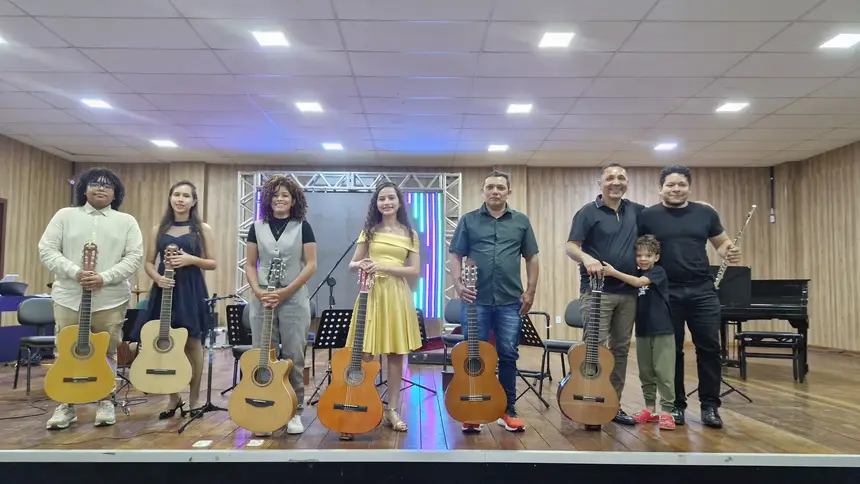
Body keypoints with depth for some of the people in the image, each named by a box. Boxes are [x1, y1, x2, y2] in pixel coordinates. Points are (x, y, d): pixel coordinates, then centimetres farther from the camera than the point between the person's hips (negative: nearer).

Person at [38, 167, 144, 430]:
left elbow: (135, 257, -3)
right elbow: (46, 250, 0)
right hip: (69, 298, 1)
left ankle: (106, 403, 19)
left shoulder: (126, 221, 6)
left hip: (111, 300, -1)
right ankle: (66, 405, 21)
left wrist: (105, 278, -16)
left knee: (107, 353, 6)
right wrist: (75, 272, -15)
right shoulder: (65, 215, 7)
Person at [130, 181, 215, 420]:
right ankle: (173, 398, 20)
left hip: (191, 291, -3)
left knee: (192, 343, 1)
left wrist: (191, 260, -16)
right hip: (164, 289, 3)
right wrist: (157, 277, -10)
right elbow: (148, 263, 10)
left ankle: (193, 399, 14)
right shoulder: (159, 229, 10)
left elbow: (212, 263, 2)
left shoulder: (203, 229, 2)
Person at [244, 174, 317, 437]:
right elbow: (250, 264, 9)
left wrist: (285, 291, -12)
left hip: (295, 299, -2)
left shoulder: (303, 227, 2)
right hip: (262, 298, 2)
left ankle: (294, 412, 12)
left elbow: (311, 265, -4)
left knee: (293, 357, 1)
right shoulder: (257, 228, 9)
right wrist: (258, 291, -8)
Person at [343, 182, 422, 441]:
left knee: (396, 354, 6)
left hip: (397, 295, 1)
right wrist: (361, 265, -14)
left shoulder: (410, 234, 6)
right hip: (372, 292, 0)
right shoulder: (369, 231, 8)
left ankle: (391, 410, 17)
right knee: (364, 354, -4)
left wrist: (384, 266, -13)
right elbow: (352, 265, 10)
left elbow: (415, 271, -1)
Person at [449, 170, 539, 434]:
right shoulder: (468, 220, 6)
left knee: (508, 355, 7)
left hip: (510, 301, 1)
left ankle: (508, 410, 20)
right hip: (476, 299, -1)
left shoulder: (521, 221, 9)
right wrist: (458, 285, -10)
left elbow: (531, 258, 11)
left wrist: (530, 291, 2)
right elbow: (456, 256, 4)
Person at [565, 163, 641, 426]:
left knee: (621, 349, 10)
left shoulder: (636, 211, 11)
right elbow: (570, 247, -11)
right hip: (597, 290, -6)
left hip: (628, 292, 6)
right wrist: (586, 258, -31)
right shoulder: (588, 212, -4)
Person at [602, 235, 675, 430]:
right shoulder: (635, 274, 9)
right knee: (645, 372, 12)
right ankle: (650, 408, 22)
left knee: (664, 372, -3)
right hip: (642, 330, 6)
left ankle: (666, 411, 4)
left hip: (662, 330, -6)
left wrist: (613, 272, -34)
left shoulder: (658, 272, -10)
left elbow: (638, 282, -26)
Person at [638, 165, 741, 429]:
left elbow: (722, 243, 15)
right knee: (672, 350, 7)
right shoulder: (648, 216, -1)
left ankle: (710, 405, 16)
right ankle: (676, 405, 20)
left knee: (709, 347, 3)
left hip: (702, 291, 2)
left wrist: (730, 252, -7)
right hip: (666, 294, -2)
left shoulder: (705, 213, 7)